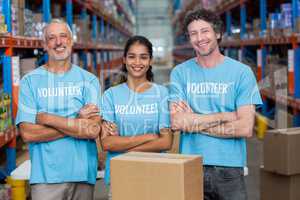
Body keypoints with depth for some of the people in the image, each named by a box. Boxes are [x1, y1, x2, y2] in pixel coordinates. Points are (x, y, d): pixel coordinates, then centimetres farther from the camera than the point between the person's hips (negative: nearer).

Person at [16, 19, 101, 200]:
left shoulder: (88, 80, 2)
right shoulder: (30, 81, 1)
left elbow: (94, 130, -9)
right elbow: (28, 133, -9)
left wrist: (47, 118, -9)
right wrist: (77, 124, -11)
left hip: (83, 173, 1)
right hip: (46, 176, -1)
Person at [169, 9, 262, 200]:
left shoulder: (242, 72, -3)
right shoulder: (180, 73, 1)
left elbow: (245, 128, -10)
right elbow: (177, 122, -11)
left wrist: (194, 123, -10)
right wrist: (226, 116, -12)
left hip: (229, 168, -1)